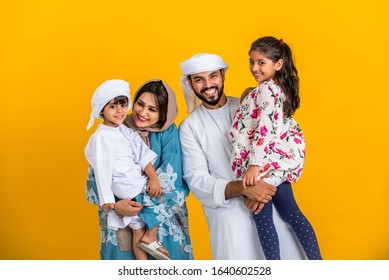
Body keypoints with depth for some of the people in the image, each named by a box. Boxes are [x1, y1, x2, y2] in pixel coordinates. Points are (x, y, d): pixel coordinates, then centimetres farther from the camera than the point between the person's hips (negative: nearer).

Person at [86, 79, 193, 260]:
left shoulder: (169, 133, -3)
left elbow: (171, 179, -11)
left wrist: (141, 205, -19)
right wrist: (115, 205, -19)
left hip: (164, 220, 0)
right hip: (120, 225, 1)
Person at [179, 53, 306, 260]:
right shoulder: (189, 127, 1)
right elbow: (197, 180, -6)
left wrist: (262, 185, -17)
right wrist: (243, 188, -20)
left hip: (269, 203, 2)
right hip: (228, 211, -1)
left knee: (287, 254, -1)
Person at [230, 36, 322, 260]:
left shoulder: (266, 90, -14)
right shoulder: (280, 88, 13)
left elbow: (265, 128, -23)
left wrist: (255, 165, -27)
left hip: (266, 162, -10)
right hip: (283, 159, 10)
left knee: (263, 219, -2)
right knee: (290, 211, 15)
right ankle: (317, 262, 20)